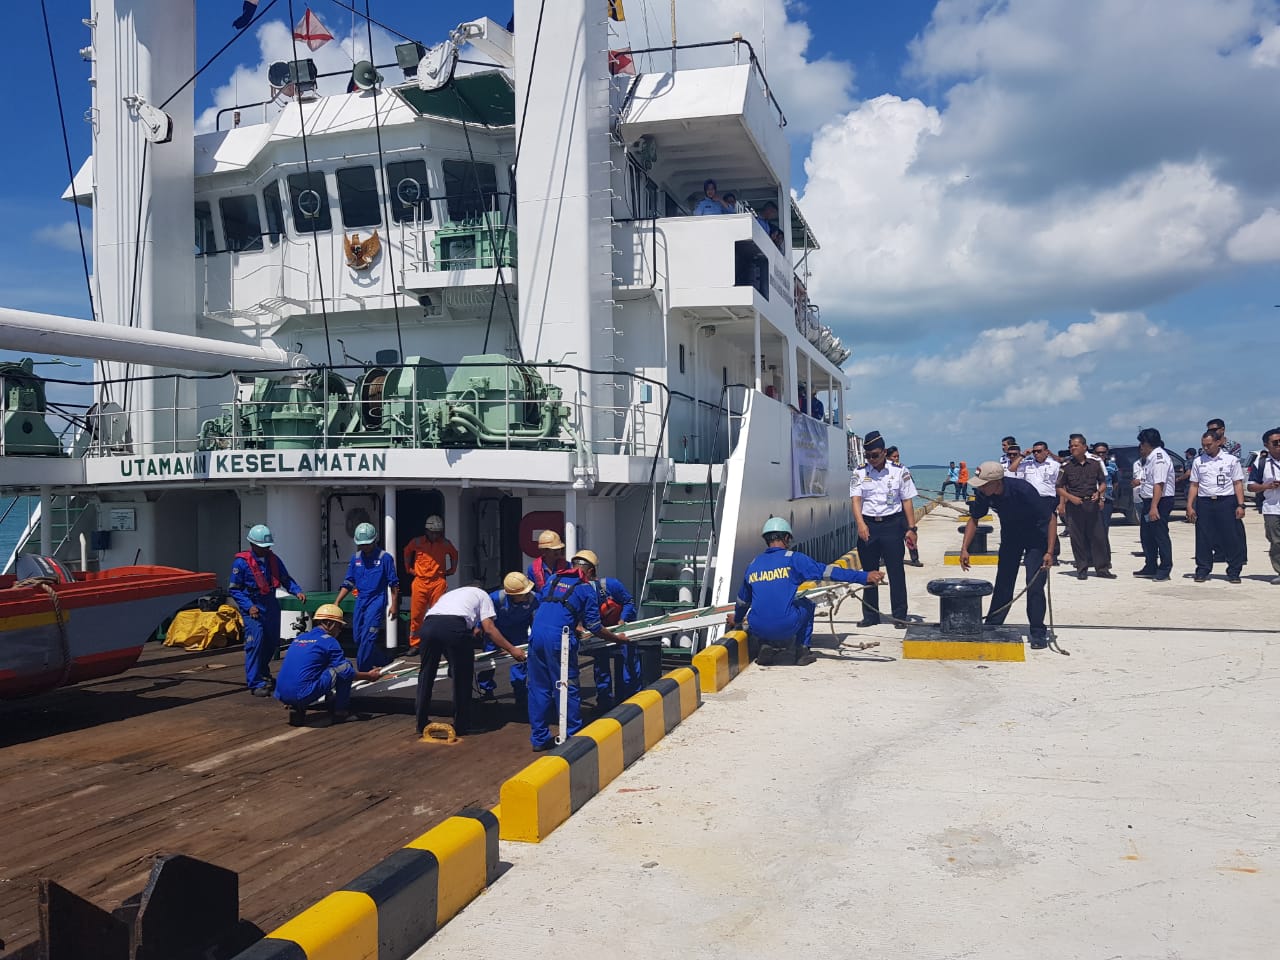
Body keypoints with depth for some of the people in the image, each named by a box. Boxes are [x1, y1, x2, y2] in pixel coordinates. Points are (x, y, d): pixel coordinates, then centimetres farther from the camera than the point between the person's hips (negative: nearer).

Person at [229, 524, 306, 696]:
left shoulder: (273, 559, 5)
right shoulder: (241, 562, -11)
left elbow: (286, 579, 12)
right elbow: (234, 589, -8)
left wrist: (297, 591, -7)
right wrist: (248, 606, -18)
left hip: (271, 605, 6)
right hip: (253, 607, -6)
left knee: (273, 642, 14)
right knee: (255, 642, -14)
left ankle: (263, 672, 39)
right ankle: (255, 683, -8)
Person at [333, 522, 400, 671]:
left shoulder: (385, 557, -5)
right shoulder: (356, 558, 10)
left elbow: (394, 583, -3)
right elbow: (348, 583, 12)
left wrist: (394, 605, -8)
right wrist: (336, 602, 5)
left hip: (377, 601, -6)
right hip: (360, 601, 6)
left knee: (368, 638, -13)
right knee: (358, 637, 8)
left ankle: (363, 671, -7)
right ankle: (384, 665, 21)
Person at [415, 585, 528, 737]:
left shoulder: (451, 594, 43)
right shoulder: (482, 595, 28)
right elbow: (489, 629, 15)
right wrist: (512, 650, 21)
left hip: (428, 623, 5)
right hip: (455, 626, -4)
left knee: (426, 674, 21)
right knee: (462, 677, 14)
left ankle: (422, 724, 28)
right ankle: (460, 726, 22)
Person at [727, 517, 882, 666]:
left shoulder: (753, 565, 13)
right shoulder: (793, 559, 0)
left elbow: (743, 601, 26)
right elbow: (827, 571, -4)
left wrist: (737, 619, 47)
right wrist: (864, 577, -3)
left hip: (758, 630, 3)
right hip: (786, 628, -3)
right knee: (807, 604, 27)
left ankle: (766, 646, 14)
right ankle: (801, 649, 19)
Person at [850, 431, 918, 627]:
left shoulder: (900, 472, 2)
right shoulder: (859, 474, 4)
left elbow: (907, 501, 3)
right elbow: (856, 499, -6)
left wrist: (911, 528, -3)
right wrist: (861, 524, -22)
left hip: (892, 524, -2)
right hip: (868, 525, 2)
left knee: (896, 572, -2)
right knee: (869, 572, 8)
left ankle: (900, 615, 6)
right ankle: (870, 615, 17)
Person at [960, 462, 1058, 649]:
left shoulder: (1022, 490, -35)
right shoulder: (983, 493, -19)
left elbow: (1050, 518, -26)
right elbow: (974, 519, -2)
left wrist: (1049, 552, -29)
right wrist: (964, 549, -10)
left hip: (1036, 537, -5)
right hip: (1010, 535, 5)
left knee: (1034, 585, -11)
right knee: (1003, 583, 7)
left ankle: (1038, 633, 0)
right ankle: (991, 627, 15)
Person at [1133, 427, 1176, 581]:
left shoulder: (1159, 457, -17)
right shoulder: (1151, 457, 14)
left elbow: (1159, 484, -25)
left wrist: (1154, 507, -29)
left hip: (1160, 502, -10)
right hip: (1148, 501, 10)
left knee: (1160, 535, -4)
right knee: (1146, 535, 16)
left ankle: (1165, 569, 3)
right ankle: (1150, 567, 25)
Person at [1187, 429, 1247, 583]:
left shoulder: (1231, 460, 3)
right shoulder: (1198, 461, 9)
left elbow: (1238, 483, 2)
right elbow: (1194, 485, 10)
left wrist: (1240, 505, -7)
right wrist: (1189, 506, 2)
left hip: (1227, 502, -2)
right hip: (1204, 502, 2)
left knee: (1232, 538, -2)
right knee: (1203, 539, 3)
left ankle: (1234, 572, 7)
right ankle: (1202, 571, 11)